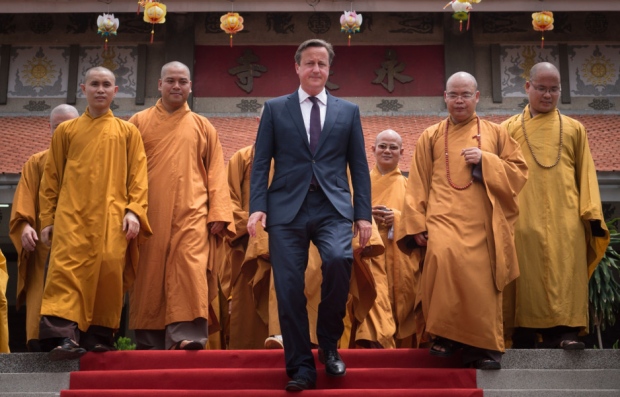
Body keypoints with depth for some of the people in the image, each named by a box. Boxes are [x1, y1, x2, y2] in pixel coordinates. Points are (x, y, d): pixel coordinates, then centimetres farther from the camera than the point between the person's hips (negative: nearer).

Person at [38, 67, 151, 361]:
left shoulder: (127, 132, 13)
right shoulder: (66, 130, 15)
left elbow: (138, 176, 7)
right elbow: (51, 178, 14)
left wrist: (134, 211, -6)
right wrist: (47, 219, 7)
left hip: (111, 216, 0)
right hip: (72, 215, 0)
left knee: (109, 268, -7)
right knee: (67, 268, -13)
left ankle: (99, 334, 3)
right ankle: (66, 336, -18)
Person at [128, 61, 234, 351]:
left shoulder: (203, 127, 14)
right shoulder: (139, 122, 13)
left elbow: (215, 173, 8)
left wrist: (218, 214, -2)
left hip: (191, 213, 0)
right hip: (150, 215, 1)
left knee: (190, 270, -15)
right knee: (149, 275, 1)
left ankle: (187, 335, -17)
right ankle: (150, 342, 8)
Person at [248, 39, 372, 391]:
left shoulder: (348, 111, 15)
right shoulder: (275, 109, 12)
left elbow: (359, 166, 12)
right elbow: (261, 162, 7)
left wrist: (364, 213, 3)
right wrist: (258, 206, -5)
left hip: (333, 207, 0)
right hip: (287, 208, 0)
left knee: (339, 260, -26)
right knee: (289, 289, -4)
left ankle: (329, 344, -3)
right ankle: (301, 367, 11)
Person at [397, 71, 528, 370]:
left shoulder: (495, 133, 14)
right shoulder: (430, 136, 14)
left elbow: (519, 171, 10)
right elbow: (417, 184, 11)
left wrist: (485, 160, -5)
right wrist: (416, 224, 1)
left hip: (481, 223, 1)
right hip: (444, 217, -1)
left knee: (480, 281, -6)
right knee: (443, 255, -28)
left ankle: (481, 346, 9)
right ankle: (445, 334, -14)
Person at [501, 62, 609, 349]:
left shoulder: (574, 129, 16)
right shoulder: (509, 128, 14)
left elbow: (586, 174, 11)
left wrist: (592, 214, 0)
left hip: (565, 218, 1)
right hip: (524, 219, 0)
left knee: (564, 275, -9)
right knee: (528, 275, -4)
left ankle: (563, 330, -11)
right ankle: (526, 334, -2)